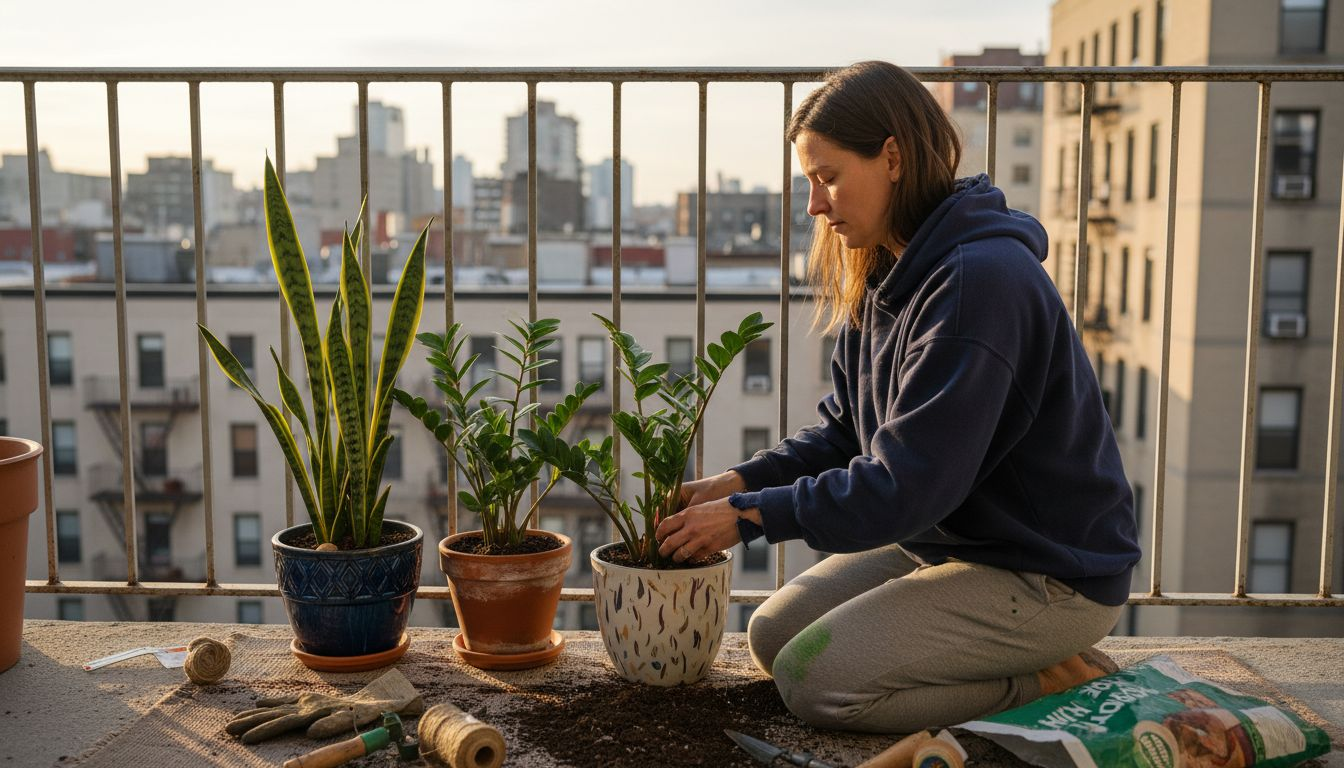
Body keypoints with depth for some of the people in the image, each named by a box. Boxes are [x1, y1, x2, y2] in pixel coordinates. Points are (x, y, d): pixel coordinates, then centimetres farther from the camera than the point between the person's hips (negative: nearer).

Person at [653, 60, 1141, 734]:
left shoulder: (980, 279, -27)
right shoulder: (882, 279, 4)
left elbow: (907, 481, -28)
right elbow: (844, 432, 9)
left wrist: (751, 515, -21)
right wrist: (740, 482, -7)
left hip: (1049, 576, -10)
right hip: (942, 541, 10)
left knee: (816, 679, -16)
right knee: (772, 634, 9)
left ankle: (1053, 684, -3)